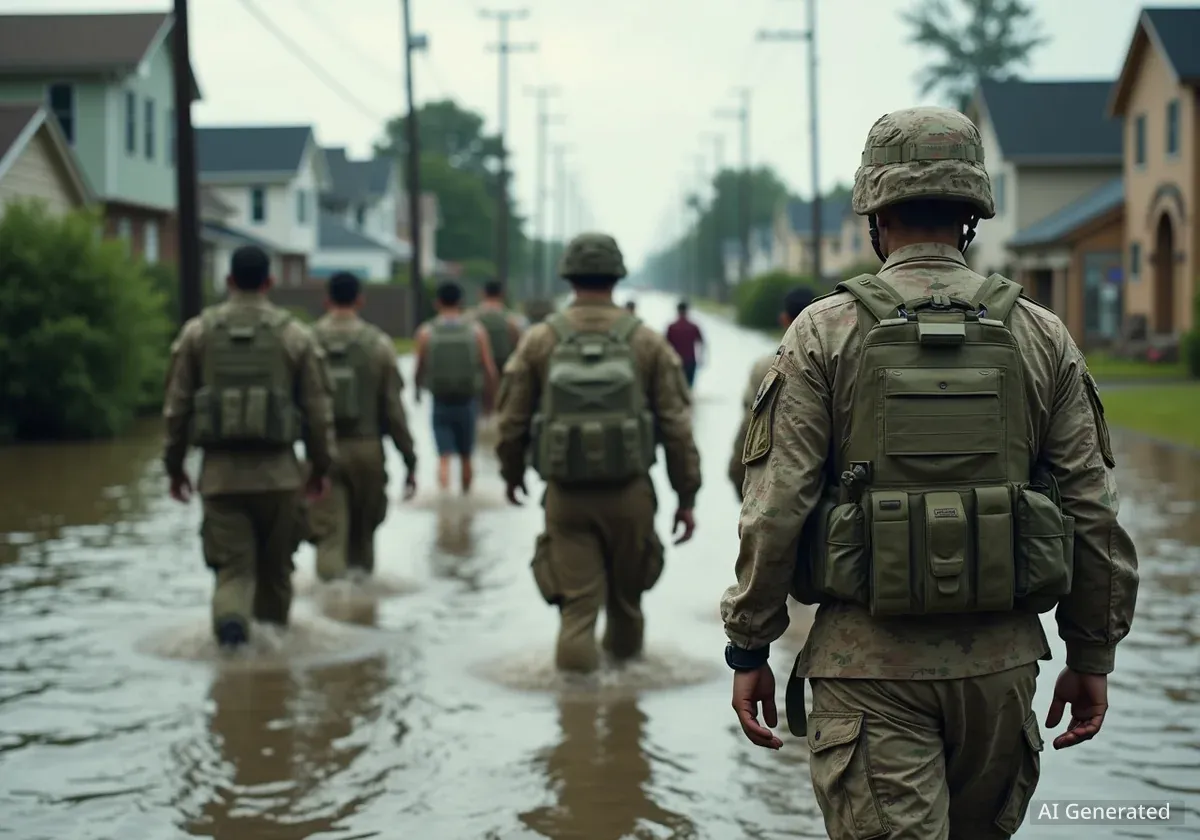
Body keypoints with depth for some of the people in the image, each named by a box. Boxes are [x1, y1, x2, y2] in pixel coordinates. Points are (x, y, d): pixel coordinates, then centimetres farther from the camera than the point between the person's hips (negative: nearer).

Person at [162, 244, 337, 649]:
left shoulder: (197, 331, 4)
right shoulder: (296, 334, 2)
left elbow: (176, 405, 6)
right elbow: (319, 407, 3)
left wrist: (175, 465, 14)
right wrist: (321, 465, 12)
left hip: (220, 471, 0)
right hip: (278, 471, 0)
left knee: (232, 564, 1)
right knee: (275, 566, 14)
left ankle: (230, 617, -25)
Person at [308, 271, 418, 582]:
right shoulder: (378, 343, -2)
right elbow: (393, 407, -2)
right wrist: (409, 460, 3)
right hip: (366, 447, 1)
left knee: (329, 533, -2)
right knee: (363, 531, 16)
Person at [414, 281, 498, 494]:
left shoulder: (426, 332, -5)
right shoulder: (476, 330, -4)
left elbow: (420, 368, -2)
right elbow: (489, 369, -5)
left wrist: (417, 391, 17)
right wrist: (491, 396, 9)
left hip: (440, 402, -1)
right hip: (468, 401, 1)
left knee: (444, 456, -1)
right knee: (466, 456, 17)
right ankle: (465, 497, 32)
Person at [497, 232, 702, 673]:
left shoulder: (538, 341, -3)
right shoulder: (648, 342, -3)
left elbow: (512, 420, 1)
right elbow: (677, 427, -5)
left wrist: (512, 474, 20)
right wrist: (687, 498, 2)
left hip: (566, 493, -1)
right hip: (629, 491, 1)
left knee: (577, 599, 3)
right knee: (627, 586, 23)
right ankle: (623, 646, 44)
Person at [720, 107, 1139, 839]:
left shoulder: (825, 333, -4)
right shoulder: (1040, 335, 3)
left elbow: (777, 508, -8)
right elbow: (1093, 510, 3)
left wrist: (749, 648, 1)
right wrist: (1092, 655, 12)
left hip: (870, 660, -3)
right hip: (1000, 659, 3)